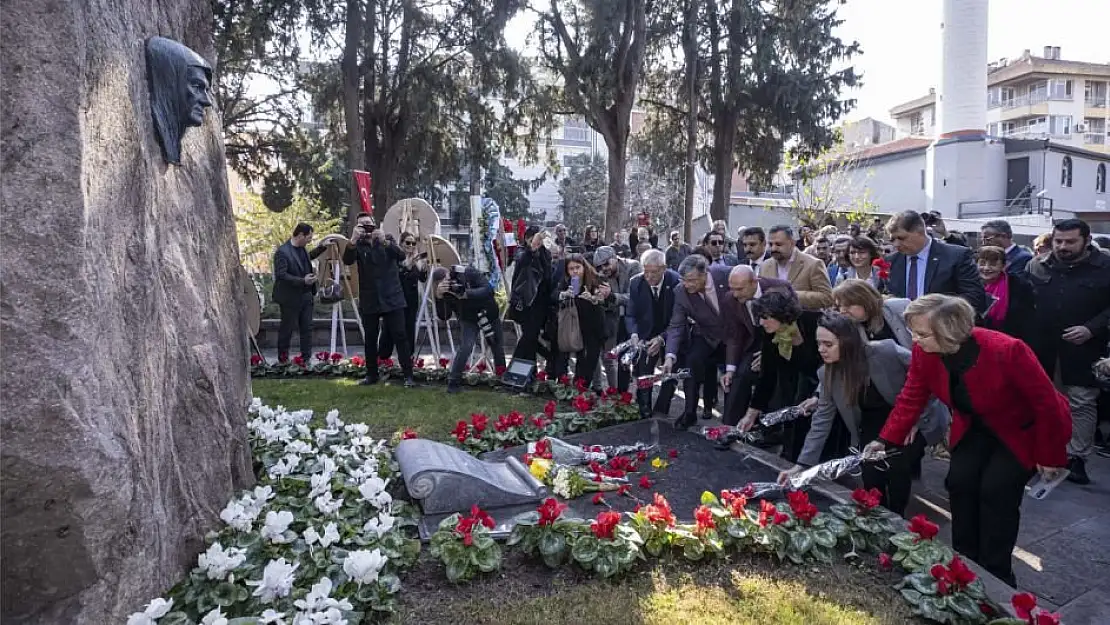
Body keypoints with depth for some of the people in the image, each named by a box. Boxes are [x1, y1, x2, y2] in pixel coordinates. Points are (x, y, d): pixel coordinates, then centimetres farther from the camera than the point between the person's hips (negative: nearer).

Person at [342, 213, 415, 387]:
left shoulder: (388, 240, 6)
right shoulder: (358, 245, 5)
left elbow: (401, 256, -11)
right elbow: (347, 261, -14)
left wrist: (385, 241, -28)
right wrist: (354, 240, -30)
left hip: (391, 298, -1)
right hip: (369, 300, 1)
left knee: (400, 337, -4)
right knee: (370, 340, 8)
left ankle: (408, 375, -1)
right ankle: (371, 374, 20)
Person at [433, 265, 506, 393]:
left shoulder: (469, 273, -29)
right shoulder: (443, 291, -22)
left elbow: (489, 290, -37)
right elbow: (444, 316, -28)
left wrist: (466, 294, -50)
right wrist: (439, 297, -44)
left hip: (489, 314, 0)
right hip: (469, 320, 0)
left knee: (497, 347, 13)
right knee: (465, 346, -21)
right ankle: (453, 381, -8)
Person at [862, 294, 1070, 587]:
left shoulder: (1006, 351, -36)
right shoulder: (924, 352, -21)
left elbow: (1047, 402, -24)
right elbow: (910, 399, -9)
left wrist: (1049, 456, -14)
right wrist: (886, 440, -18)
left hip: (1023, 431, -5)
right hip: (977, 428, 5)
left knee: (996, 491, -15)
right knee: (960, 483, -6)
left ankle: (995, 578, 3)